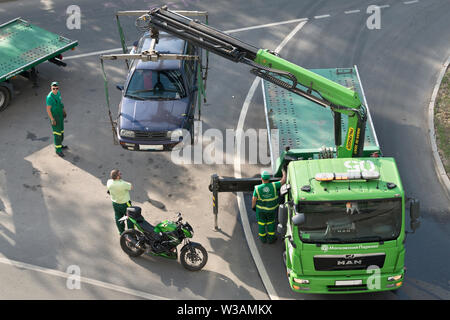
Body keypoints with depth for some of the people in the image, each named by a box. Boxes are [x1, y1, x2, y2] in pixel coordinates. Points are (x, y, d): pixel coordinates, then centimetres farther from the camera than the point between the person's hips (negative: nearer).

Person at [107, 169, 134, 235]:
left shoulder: (109, 182, -18)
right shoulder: (123, 184, -35)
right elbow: (131, 187, -17)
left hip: (115, 203, 6)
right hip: (125, 204, -6)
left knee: (118, 218, 24)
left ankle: (121, 232, 41)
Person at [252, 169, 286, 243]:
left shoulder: (257, 188, -25)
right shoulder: (273, 186, -26)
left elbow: (254, 199, -13)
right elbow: (283, 181, -16)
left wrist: (253, 206, 6)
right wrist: (284, 172, 1)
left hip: (260, 209, 0)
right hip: (272, 209, 0)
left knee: (261, 222, 23)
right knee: (270, 222, 24)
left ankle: (262, 238, 39)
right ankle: (271, 238, 34)